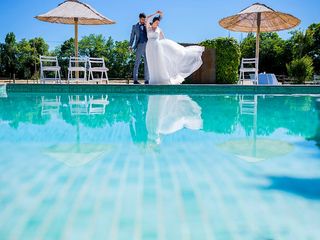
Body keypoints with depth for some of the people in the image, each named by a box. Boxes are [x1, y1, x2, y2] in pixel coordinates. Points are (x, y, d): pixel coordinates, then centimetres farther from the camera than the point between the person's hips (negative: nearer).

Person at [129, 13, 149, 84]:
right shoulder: (135, 26, 12)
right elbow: (132, 37, 8)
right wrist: (130, 46, -4)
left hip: (147, 46, 2)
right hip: (139, 46, -2)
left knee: (147, 63, 0)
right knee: (137, 63, -5)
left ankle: (146, 80, 2)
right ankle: (135, 80, -3)